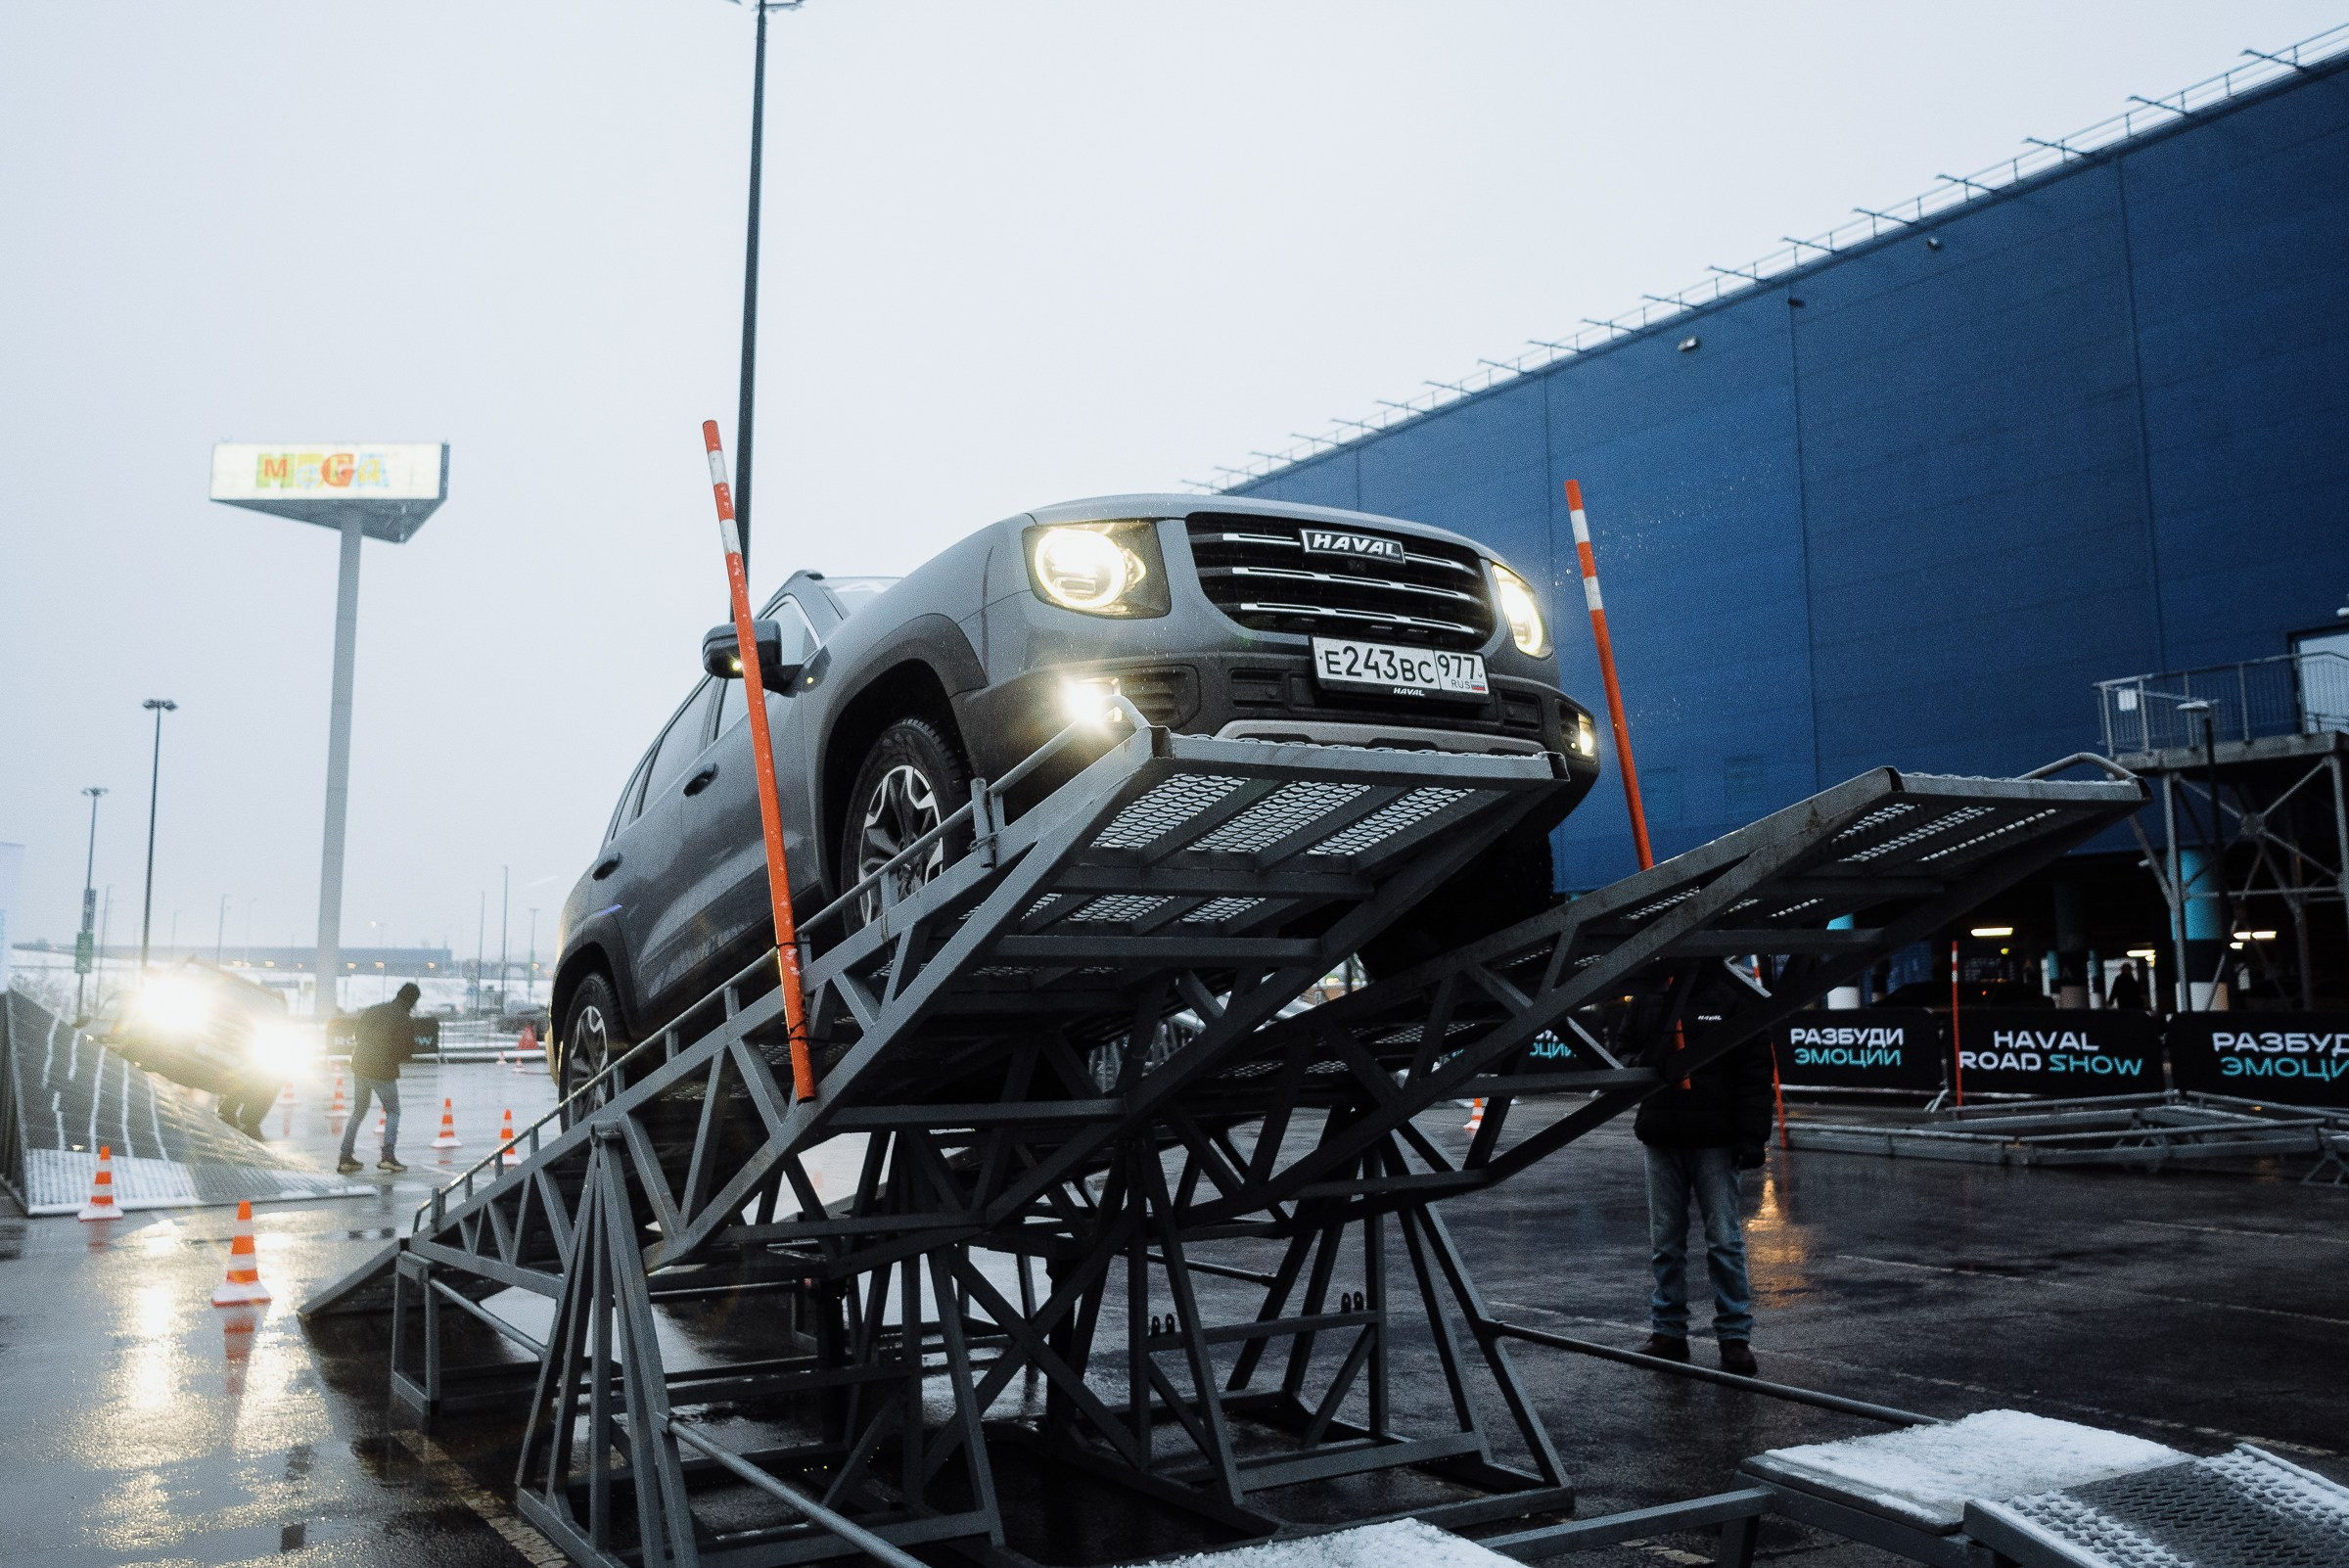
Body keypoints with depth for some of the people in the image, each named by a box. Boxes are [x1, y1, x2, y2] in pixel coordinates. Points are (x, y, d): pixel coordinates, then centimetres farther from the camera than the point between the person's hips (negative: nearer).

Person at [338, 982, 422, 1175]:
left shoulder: (373, 1010, 7)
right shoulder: (407, 1022, -10)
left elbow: (357, 1036, 16)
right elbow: (408, 1052, -7)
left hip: (360, 1067, 5)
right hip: (384, 1072, -5)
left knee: (358, 1112, 18)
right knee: (393, 1112, 8)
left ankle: (345, 1158, 15)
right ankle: (388, 1156, -7)